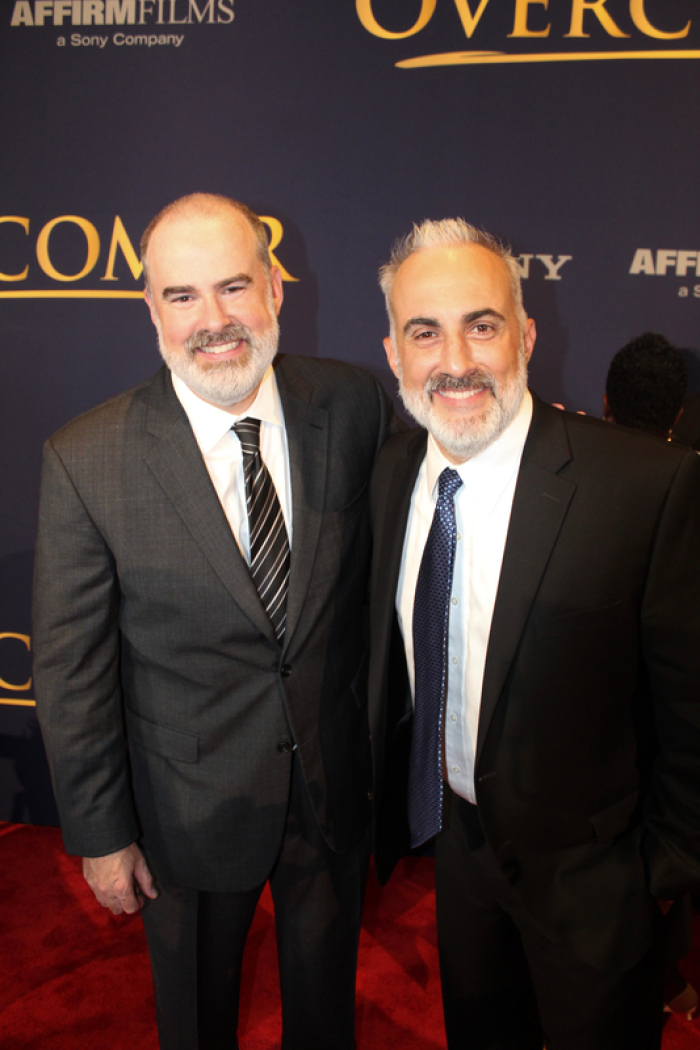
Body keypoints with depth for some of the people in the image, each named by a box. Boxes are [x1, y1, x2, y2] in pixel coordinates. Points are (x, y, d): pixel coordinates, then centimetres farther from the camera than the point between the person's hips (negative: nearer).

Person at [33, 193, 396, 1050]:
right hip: (191, 809, -1)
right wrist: (101, 834, -5)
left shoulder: (355, 406, -12)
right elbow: (71, 671, -11)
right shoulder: (85, 462, -18)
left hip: (334, 785, 2)